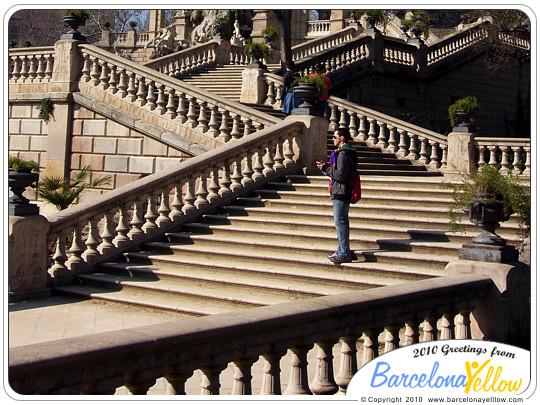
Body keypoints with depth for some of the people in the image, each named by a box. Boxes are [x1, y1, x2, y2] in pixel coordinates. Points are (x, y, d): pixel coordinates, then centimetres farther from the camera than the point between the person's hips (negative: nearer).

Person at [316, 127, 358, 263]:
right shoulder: (345, 152, 17)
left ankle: (344, 254, -6)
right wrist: (327, 167, 13)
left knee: (340, 223, -8)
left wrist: (326, 168, -13)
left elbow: (341, 175, -23)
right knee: (342, 223, 15)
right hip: (344, 194, 11)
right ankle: (342, 251, 22)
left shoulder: (343, 154, -17)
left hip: (341, 194, -11)